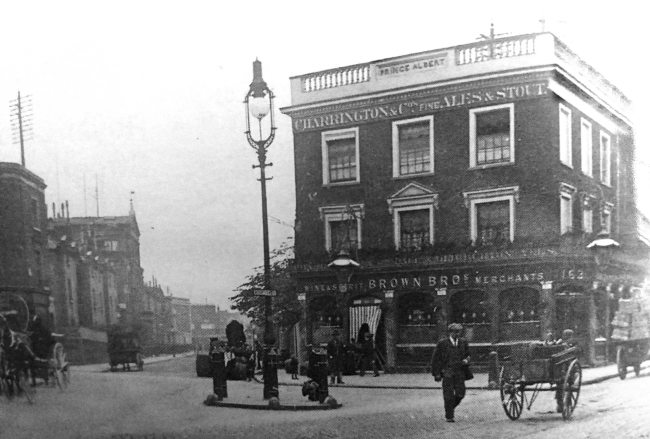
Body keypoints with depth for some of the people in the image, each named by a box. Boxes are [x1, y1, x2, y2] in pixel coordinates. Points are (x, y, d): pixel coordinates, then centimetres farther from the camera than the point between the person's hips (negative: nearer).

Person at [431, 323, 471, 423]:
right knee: (449, 395, -5)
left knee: (460, 394, -5)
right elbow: (435, 359, 2)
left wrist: (466, 360, -1)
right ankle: (449, 416, 6)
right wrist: (437, 373, -3)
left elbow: (468, 354, 24)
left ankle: (450, 408, 22)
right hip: (447, 372, -3)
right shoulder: (442, 343, 0)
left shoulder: (463, 342, 10)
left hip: (459, 372, 3)